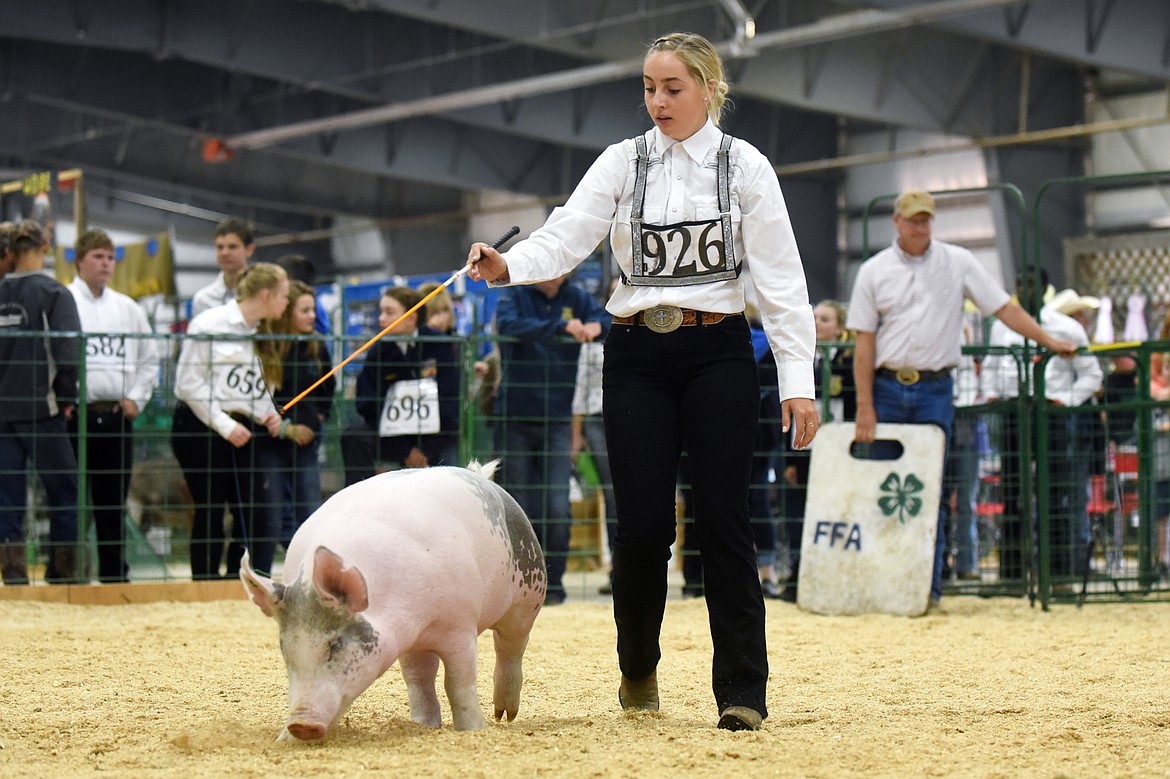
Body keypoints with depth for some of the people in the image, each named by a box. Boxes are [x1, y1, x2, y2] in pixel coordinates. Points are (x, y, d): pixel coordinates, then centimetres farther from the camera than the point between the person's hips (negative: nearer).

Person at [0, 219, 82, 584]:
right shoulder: (53, 293, -8)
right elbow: (68, 351, -13)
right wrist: (67, 398, -1)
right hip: (41, 408, -4)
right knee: (65, 492, 6)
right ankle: (62, 574, 5)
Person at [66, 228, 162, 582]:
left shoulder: (127, 308, 13)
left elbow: (150, 357, 18)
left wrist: (136, 398, 7)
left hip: (117, 416, 4)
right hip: (75, 416, -4)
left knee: (113, 504, 9)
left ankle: (115, 576, 16)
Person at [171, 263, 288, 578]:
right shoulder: (211, 324, -9)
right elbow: (189, 382, -10)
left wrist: (268, 414, 1)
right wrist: (224, 424, -14)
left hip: (240, 431, 6)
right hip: (200, 428, -6)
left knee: (255, 515, -3)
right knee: (210, 514, -1)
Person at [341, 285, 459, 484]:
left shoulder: (439, 345, -11)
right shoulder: (378, 352, -8)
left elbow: (450, 400, -11)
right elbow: (368, 407, -9)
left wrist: (427, 450, -17)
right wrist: (405, 452, -15)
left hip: (437, 438, -1)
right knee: (354, 437, -24)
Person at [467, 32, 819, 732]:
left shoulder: (745, 166, 1)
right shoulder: (621, 163, 5)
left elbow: (780, 275, -2)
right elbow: (567, 236, -6)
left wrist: (798, 379, -8)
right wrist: (507, 266, -27)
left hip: (718, 353, -1)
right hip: (638, 355, 1)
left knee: (723, 518, -6)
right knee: (643, 524, -1)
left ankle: (743, 692, 1)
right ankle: (638, 669, 23)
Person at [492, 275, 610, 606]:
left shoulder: (576, 298, 6)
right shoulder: (515, 295, -2)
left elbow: (610, 321, -6)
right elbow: (507, 324, -23)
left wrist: (595, 327, -30)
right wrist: (560, 326, -35)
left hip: (557, 420, 1)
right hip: (515, 420, -1)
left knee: (557, 508, -6)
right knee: (517, 508, 3)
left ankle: (553, 583, 7)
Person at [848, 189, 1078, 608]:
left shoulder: (958, 262, 5)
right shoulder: (874, 271, 5)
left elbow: (1004, 307, 6)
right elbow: (864, 342, 3)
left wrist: (1050, 342, -3)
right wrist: (864, 407, -3)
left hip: (935, 389, -1)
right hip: (887, 388, 1)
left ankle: (929, 586, 0)